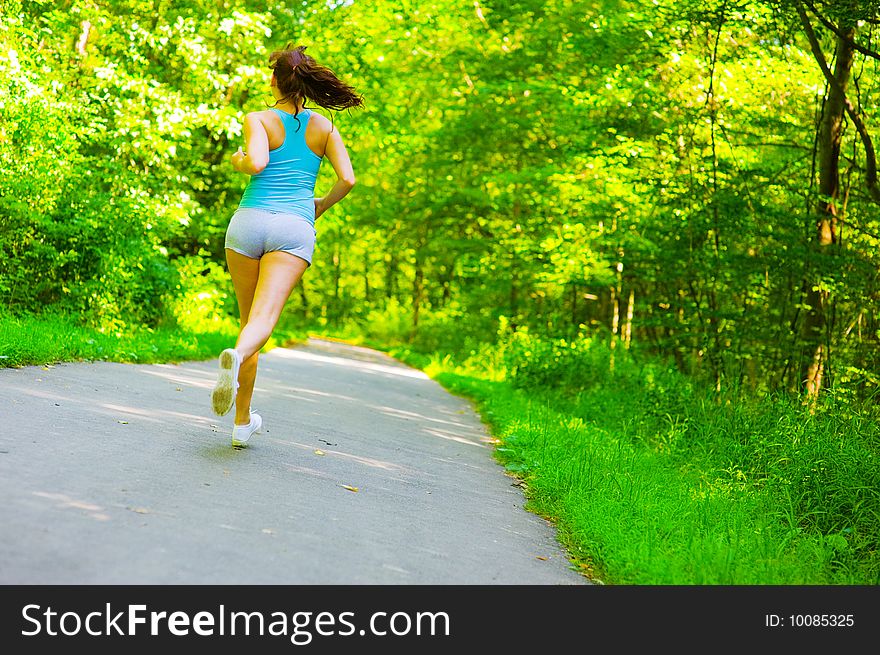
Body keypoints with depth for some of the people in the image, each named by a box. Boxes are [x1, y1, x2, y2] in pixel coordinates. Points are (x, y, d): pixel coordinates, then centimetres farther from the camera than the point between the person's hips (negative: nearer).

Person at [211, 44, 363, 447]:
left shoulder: (259, 120, 3)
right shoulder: (323, 127, 11)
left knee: (248, 318, 13)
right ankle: (237, 356, -50)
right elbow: (347, 179, 2)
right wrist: (323, 205, 21)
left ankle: (243, 421, 18)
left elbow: (257, 162, -16)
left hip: (250, 221, 0)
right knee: (263, 319, -13)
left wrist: (238, 161, 7)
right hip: (295, 228, 0)